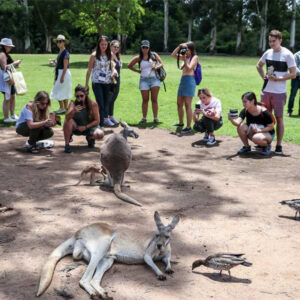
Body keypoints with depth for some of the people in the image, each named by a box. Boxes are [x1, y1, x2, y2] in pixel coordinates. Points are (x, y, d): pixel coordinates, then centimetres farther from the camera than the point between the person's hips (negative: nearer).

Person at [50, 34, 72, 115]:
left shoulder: (65, 52, -15)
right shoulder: (60, 52, 14)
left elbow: (65, 66, -20)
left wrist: (62, 77, -22)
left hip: (64, 73, -10)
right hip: (59, 73, 10)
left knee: (59, 91, -7)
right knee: (64, 93, 12)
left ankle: (62, 108, -1)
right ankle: (65, 108, 17)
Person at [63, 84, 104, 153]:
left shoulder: (93, 104, -16)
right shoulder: (73, 103, -15)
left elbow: (97, 121, -12)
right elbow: (67, 117, -31)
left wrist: (85, 127, -20)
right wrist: (73, 111, -51)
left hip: (90, 126, 0)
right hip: (76, 128, 0)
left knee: (100, 134, -30)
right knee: (68, 121, -32)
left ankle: (90, 138, 8)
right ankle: (67, 144, -15)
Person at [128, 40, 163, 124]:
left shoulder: (154, 55, 5)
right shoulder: (138, 58, 6)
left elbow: (161, 63, 2)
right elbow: (129, 66, 15)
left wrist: (156, 67, -17)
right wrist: (138, 71, 7)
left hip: (154, 79, -1)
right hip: (144, 80, 1)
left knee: (154, 99, -3)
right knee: (145, 100, 3)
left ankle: (155, 118, 1)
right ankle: (144, 118, 10)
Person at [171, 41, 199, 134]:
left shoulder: (194, 57, -4)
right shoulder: (185, 57, 17)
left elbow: (189, 68, -15)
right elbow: (173, 55, 15)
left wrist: (185, 58, -12)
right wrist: (179, 46, 4)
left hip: (189, 80, -8)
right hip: (183, 80, 8)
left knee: (187, 105, -10)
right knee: (179, 103, 14)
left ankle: (188, 127, -8)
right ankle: (181, 123, 30)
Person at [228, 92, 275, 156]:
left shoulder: (264, 112, -25)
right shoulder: (245, 111, -13)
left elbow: (271, 127, -16)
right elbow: (237, 123, -27)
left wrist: (259, 130, -29)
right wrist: (232, 120, -48)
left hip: (267, 133, -5)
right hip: (252, 132, 5)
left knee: (256, 138, -38)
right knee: (241, 127, -24)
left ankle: (267, 145, -3)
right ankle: (246, 147, -2)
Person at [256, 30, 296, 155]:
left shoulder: (287, 55, -8)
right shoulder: (268, 53, 7)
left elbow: (293, 74, -9)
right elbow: (258, 65, 23)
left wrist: (278, 79, -18)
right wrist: (263, 76, 6)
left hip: (279, 92, -5)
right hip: (266, 90, 5)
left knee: (279, 118, 0)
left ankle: (279, 146, 6)